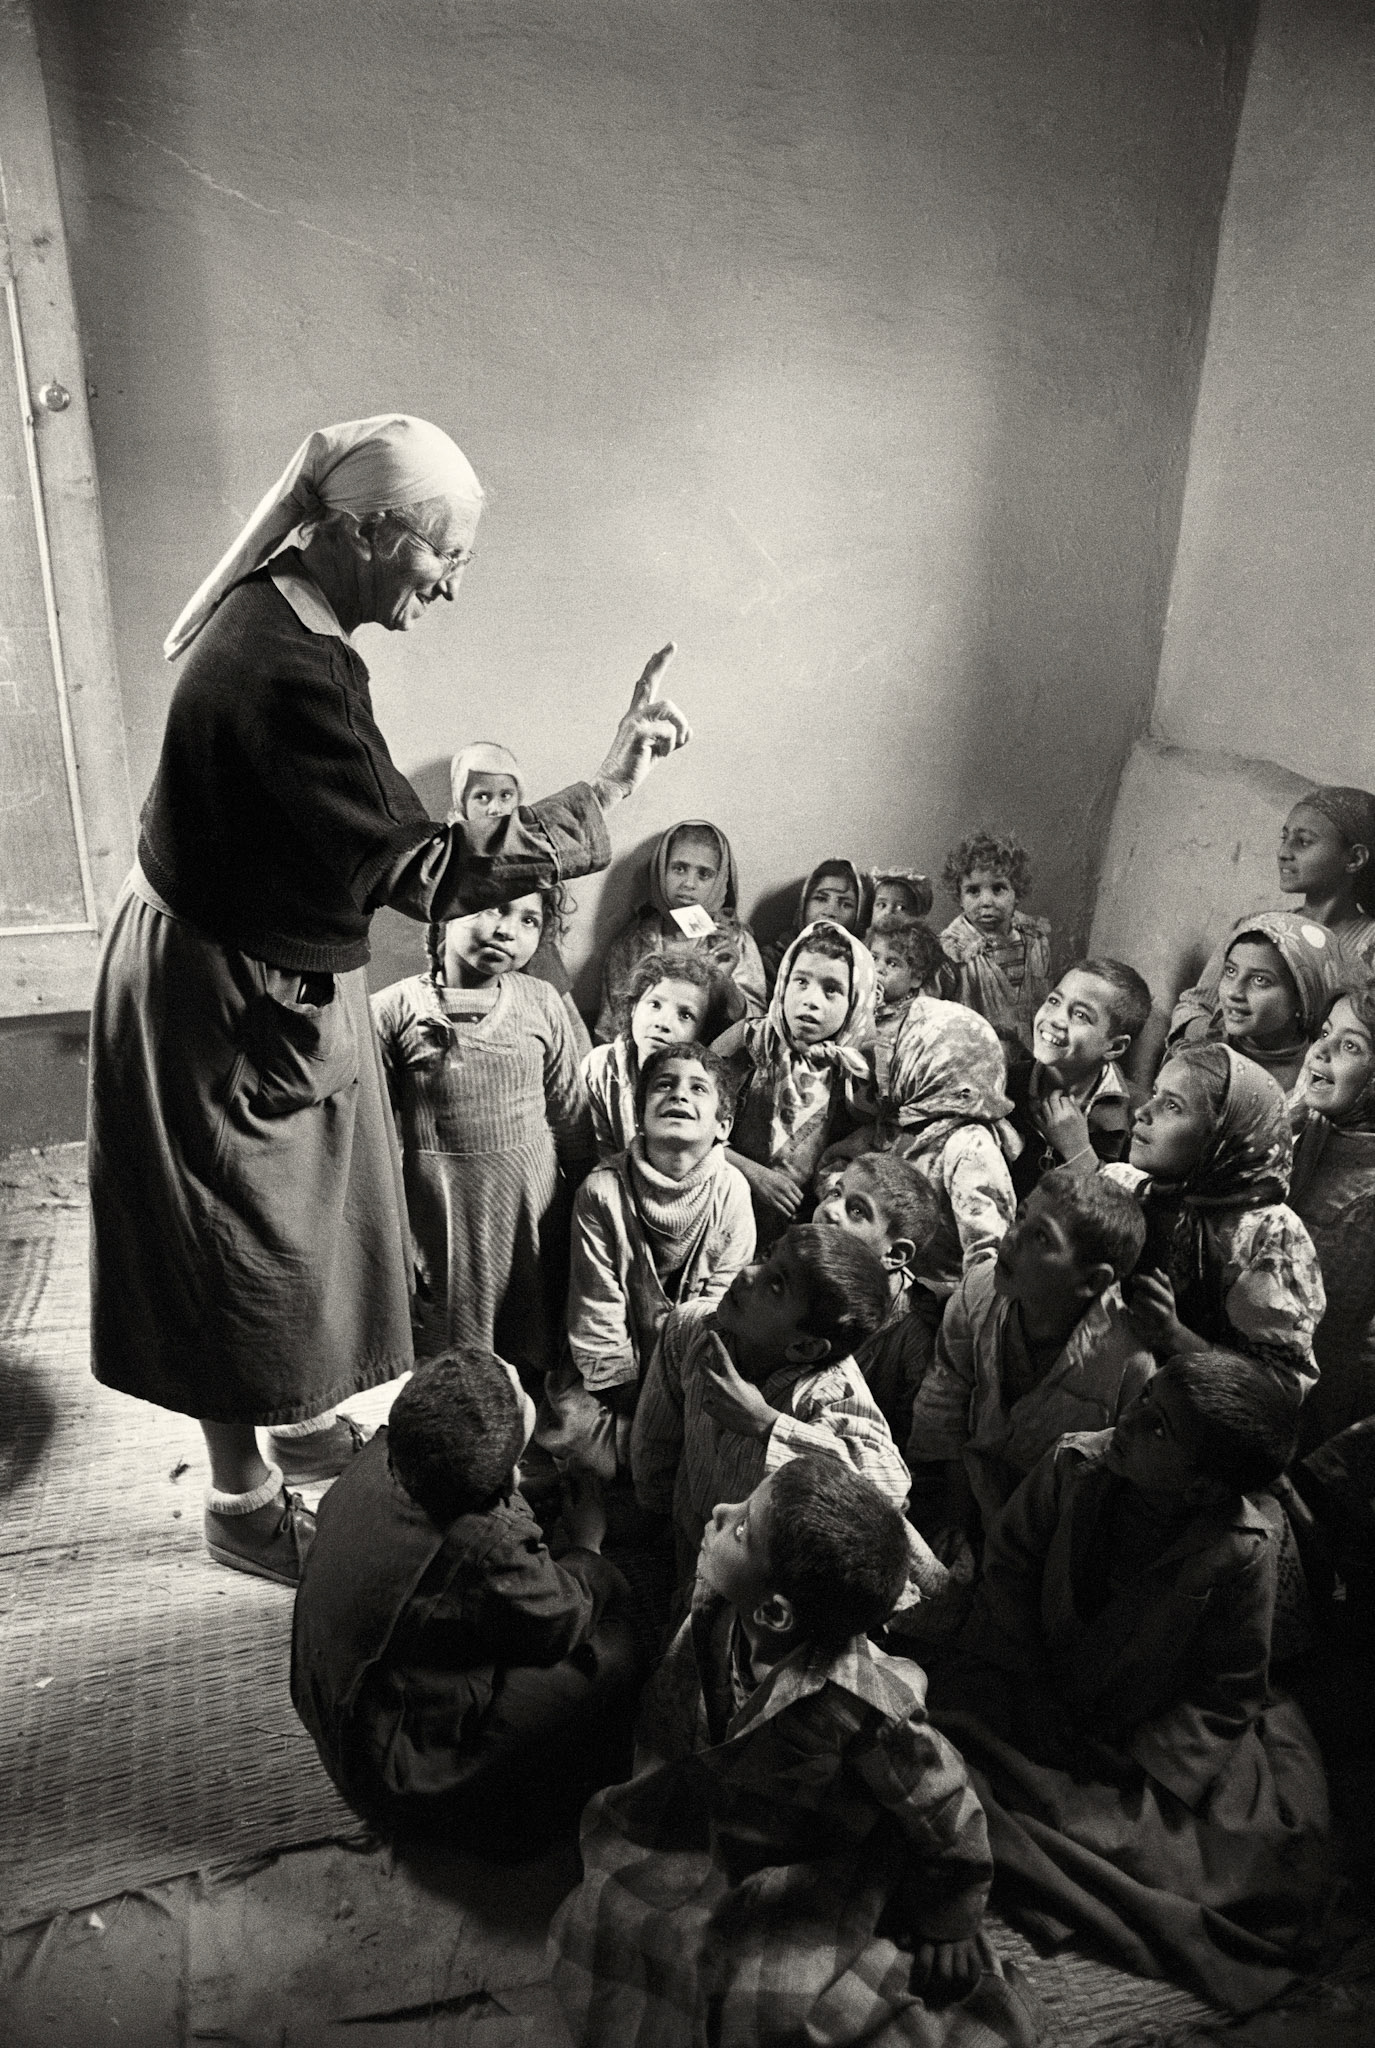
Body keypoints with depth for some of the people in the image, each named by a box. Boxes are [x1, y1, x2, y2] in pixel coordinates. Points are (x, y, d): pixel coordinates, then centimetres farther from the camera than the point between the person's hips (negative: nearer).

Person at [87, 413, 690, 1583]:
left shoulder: (280, 613, 0)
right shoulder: (290, 675, -32)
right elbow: (426, 873, -31)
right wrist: (607, 794, -27)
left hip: (271, 974, 9)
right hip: (231, 1004, -9)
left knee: (304, 1219, 24)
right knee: (246, 1248, 10)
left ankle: (306, 1419, 48)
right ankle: (242, 1500, 34)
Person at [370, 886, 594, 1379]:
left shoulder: (541, 1002, -2)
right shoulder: (393, 1010, -9)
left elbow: (570, 1112, 7)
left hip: (534, 1198, 2)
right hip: (442, 1205, -2)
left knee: (534, 1354, 16)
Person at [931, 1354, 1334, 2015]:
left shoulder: (1244, 1548, -22)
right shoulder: (1073, 1466, -16)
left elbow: (1227, 1690, -11)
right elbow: (1007, 1570, -3)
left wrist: (1133, 1764, -18)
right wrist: (1036, 1702, -7)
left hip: (1158, 1735, -1)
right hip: (1037, 1697, 2)